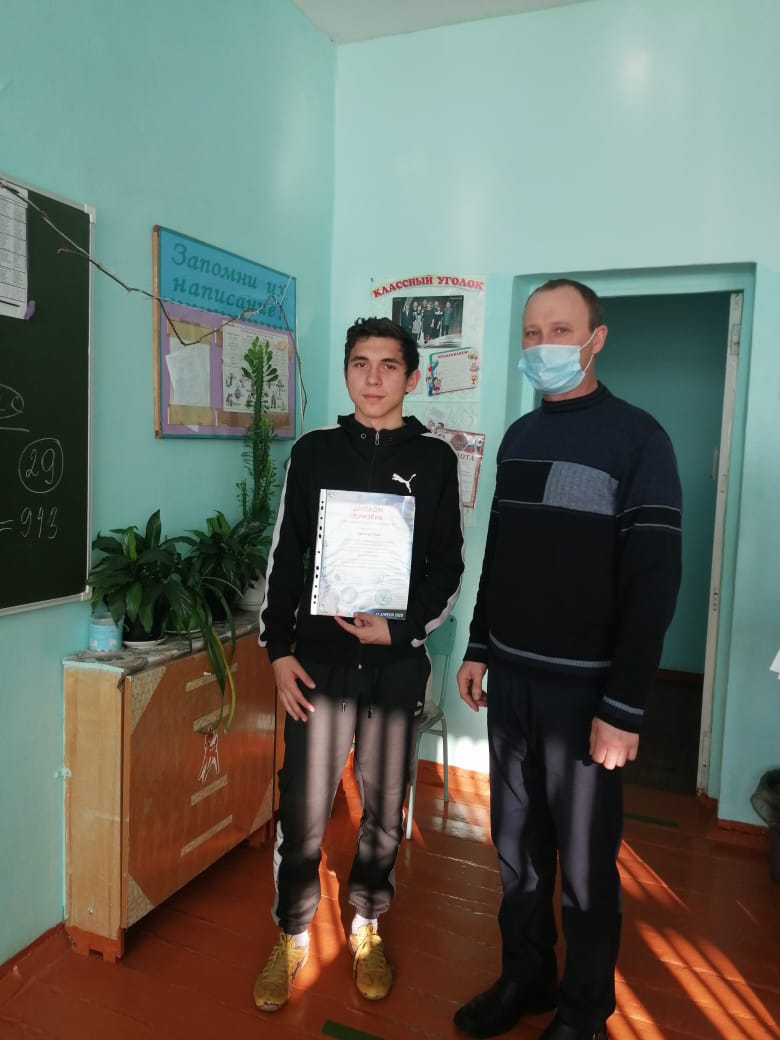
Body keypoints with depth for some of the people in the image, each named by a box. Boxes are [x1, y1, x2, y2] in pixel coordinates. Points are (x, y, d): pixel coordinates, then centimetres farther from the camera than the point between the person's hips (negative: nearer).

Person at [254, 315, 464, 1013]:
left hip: (398, 661, 0)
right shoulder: (314, 452, 4)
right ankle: (292, 938, 27)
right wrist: (280, 649, -1)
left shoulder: (434, 459, 2)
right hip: (318, 658, 0)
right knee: (303, 810, 4)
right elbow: (286, 557, 5)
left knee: (385, 808, 12)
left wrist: (403, 630, -12)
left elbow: (448, 568, 2)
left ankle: (366, 929, 34)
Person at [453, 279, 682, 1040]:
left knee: (584, 857, 10)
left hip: (583, 686, -5)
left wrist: (624, 706, -17)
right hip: (511, 677, 6)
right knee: (516, 843, 16)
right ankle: (525, 977, 37)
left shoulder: (637, 439, -10)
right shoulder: (518, 437, 9)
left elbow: (655, 582, -14)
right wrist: (479, 649, 12)